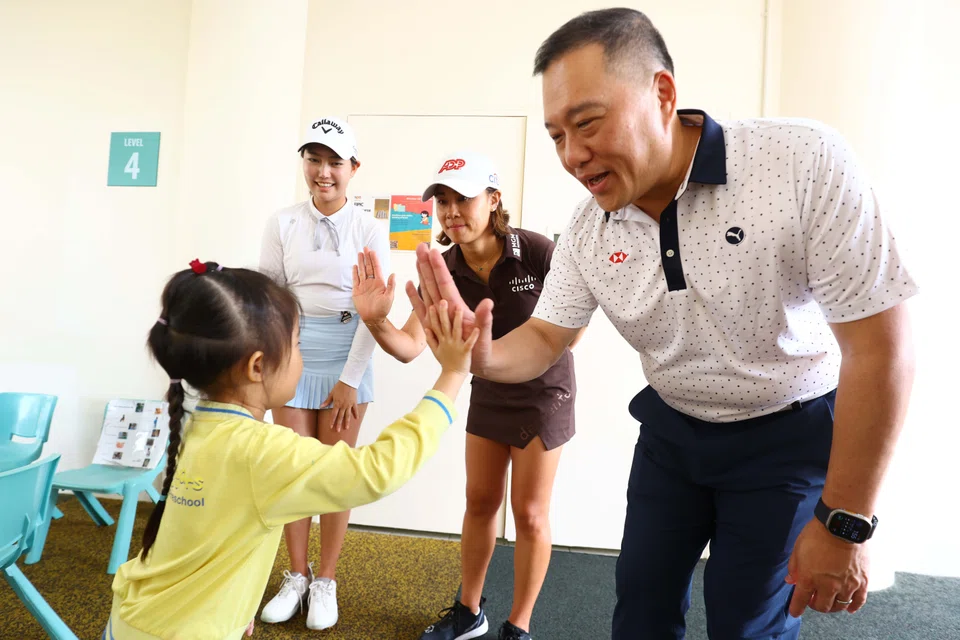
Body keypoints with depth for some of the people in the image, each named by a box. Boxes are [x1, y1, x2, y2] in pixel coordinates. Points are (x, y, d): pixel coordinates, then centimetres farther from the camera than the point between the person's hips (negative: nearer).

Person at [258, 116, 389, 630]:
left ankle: (325, 581, 23)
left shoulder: (369, 231, -2)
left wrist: (350, 379, -7)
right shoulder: (283, 223, 3)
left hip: (347, 354, -1)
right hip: (294, 351, 2)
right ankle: (297, 575, 27)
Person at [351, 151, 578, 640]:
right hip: (487, 390, 5)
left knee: (529, 513, 4)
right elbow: (410, 346, -23)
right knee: (479, 502, 14)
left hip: (543, 391, -4)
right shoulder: (444, 270, -14)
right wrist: (376, 321, -41)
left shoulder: (536, 252, -27)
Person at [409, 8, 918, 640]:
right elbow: (545, 338, -2)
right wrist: (483, 357, -26)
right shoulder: (586, 231, -11)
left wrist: (844, 524, -18)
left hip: (789, 437, -3)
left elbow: (881, 348, -23)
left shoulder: (804, 164, -26)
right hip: (671, 432, 4)